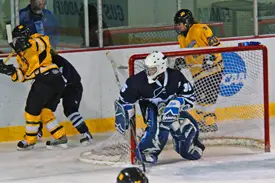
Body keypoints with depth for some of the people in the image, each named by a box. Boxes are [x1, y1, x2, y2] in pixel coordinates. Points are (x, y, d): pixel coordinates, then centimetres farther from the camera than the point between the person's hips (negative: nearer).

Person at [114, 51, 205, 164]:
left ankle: (188, 149, 27)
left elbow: (189, 95, -13)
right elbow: (125, 98, -9)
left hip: (171, 106, 3)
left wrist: (177, 104, -29)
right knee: (159, 128, -32)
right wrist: (122, 117, -8)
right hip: (151, 107, -3)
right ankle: (144, 151, -9)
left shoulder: (175, 77, -22)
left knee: (189, 126, -7)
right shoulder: (139, 80, -24)